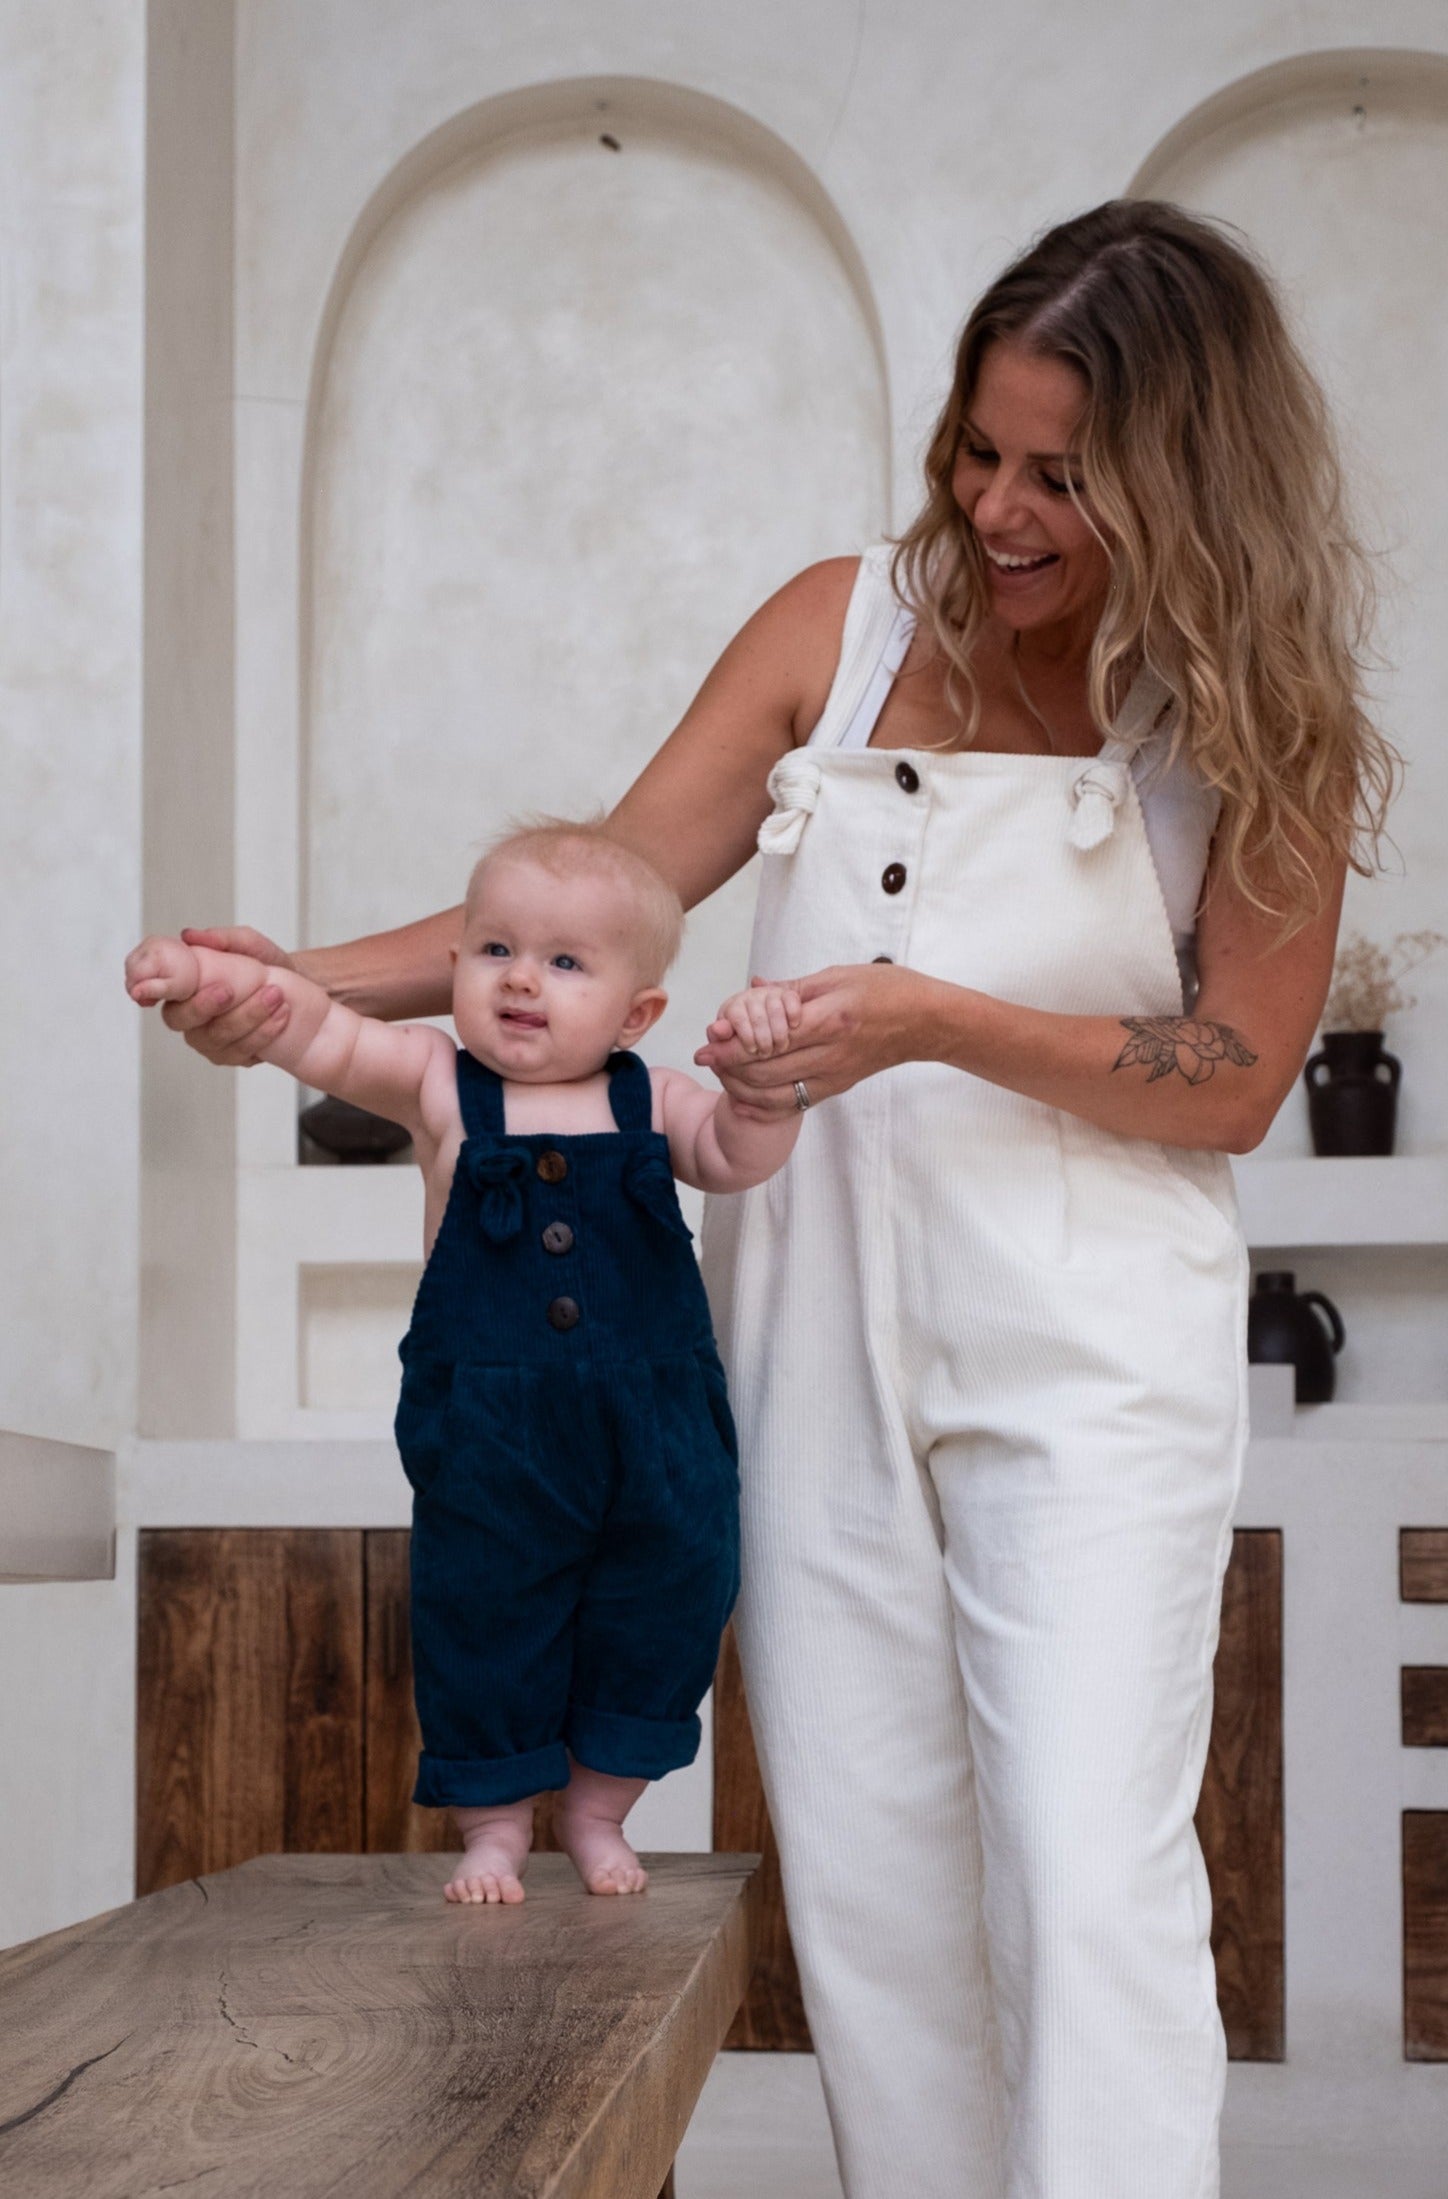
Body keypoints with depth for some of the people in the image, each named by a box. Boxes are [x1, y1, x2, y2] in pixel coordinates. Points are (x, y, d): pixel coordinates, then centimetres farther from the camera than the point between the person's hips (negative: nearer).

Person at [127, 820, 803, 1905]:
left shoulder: (653, 1100, 3)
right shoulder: (440, 1083, -2)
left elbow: (738, 1156, -7)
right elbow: (320, 1033, -10)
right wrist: (207, 969, -26)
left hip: (654, 1422, 2)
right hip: (487, 1433, -1)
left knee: (664, 1609, 9)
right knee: (482, 1621, 6)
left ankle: (599, 1810, 29)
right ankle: (494, 1824, 25)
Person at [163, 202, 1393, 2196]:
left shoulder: (1266, 724, -1)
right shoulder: (847, 630, 4)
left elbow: (1234, 1081, -4)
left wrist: (937, 1022, -18)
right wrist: (317, 981, -10)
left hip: (1088, 1345, -2)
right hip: (819, 1316, 3)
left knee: (1091, 1874, -9)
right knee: (862, 1866, 6)